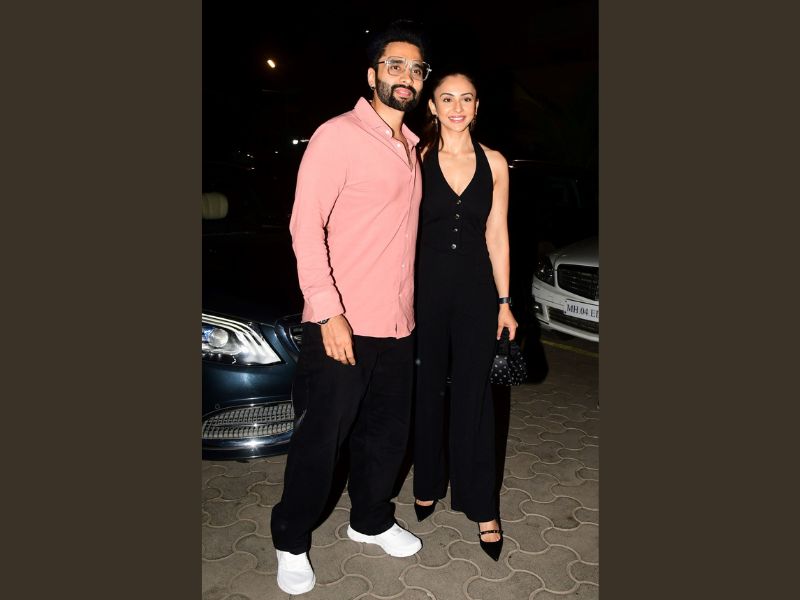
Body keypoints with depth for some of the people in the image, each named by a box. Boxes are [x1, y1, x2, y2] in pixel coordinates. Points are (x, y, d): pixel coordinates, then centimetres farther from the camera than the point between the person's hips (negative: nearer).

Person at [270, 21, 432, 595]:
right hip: (343, 326, -7)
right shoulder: (338, 135, -7)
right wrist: (327, 311, -20)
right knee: (321, 439, 4)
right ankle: (291, 542, 26)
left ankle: (371, 520, 39)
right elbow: (306, 225, -14)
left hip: (397, 325, 7)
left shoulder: (410, 148, 16)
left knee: (388, 433, 17)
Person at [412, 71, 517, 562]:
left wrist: (504, 301, 3)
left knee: (474, 396, 6)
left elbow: (497, 236, 6)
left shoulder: (494, 163, 5)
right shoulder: (417, 159, 1)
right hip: (426, 285, 0)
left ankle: (481, 507, 19)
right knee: (428, 390, 11)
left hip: (476, 289, 1)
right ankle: (428, 485, 33)